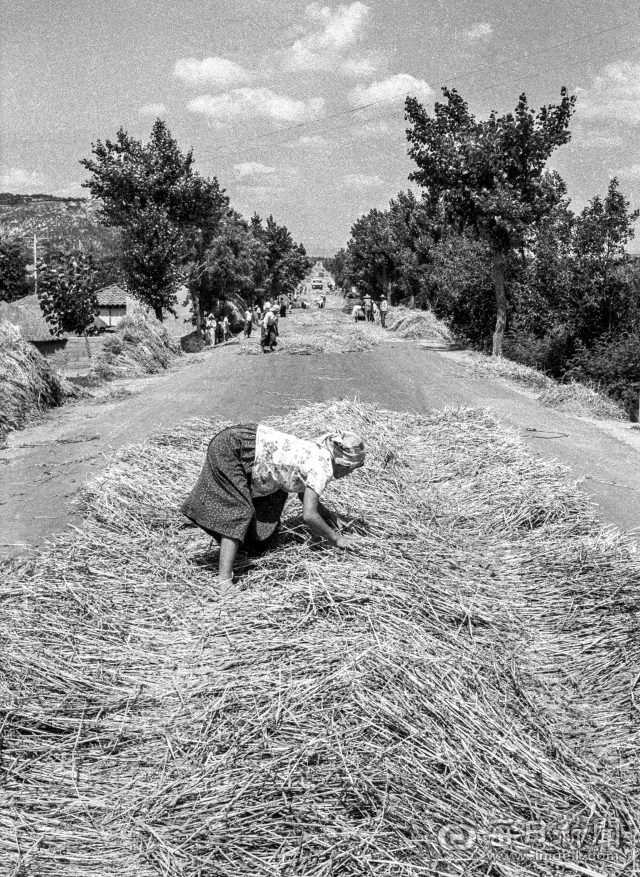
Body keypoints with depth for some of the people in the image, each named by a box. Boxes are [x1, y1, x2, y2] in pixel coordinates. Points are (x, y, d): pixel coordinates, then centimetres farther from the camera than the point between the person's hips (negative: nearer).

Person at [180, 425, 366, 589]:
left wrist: (328, 514, 12)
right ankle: (224, 581, -21)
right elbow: (309, 515, -24)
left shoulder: (315, 452, 9)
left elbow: (304, 493, 24)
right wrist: (336, 539, -11)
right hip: (230, 449, -10)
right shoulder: (323, 467, -17)